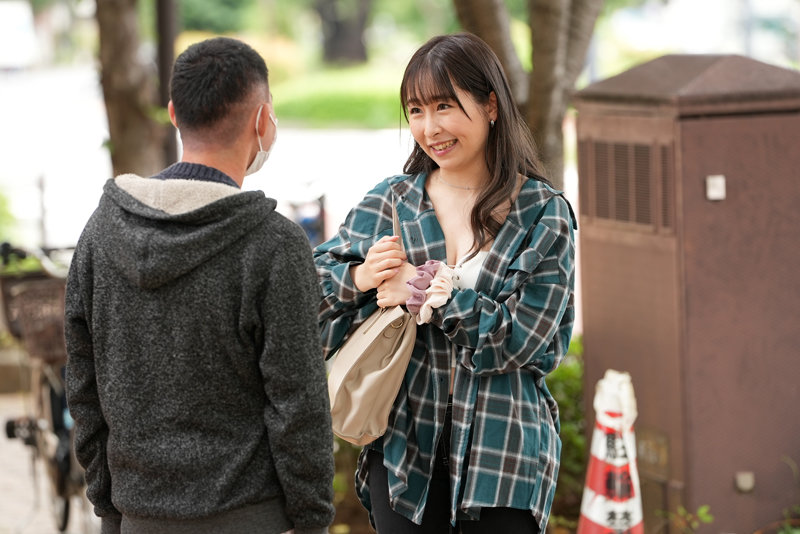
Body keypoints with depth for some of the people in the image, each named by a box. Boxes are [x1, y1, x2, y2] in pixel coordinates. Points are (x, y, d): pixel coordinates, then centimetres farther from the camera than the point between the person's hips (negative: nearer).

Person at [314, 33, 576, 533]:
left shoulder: (545, 215, -3)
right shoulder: (391, 201, 5)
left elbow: (523, 338, -11)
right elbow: (314, 282, 9)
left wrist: (424, 291, -13)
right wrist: (359, 279, -12)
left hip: (503, 452, -2)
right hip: (404, 448, 2)